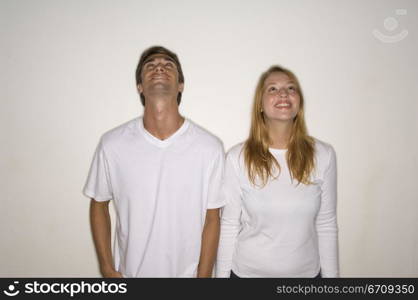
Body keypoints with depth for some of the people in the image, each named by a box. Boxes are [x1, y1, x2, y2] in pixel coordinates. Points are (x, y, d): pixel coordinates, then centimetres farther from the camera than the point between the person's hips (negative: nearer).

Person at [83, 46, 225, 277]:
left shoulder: (210, 147, -16)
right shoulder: (112, 144, -13)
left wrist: (204, 275, -5)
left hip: (187, 271, 0)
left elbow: (211, 219, -8)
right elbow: (99, 205, 0)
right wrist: (108, 269, -1)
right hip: (130, 271, 1)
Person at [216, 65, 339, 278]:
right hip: (247, 271, -1)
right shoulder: (237, 158, -14)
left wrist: (330, 274, 2)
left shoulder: (323, 155, -8)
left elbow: (326, 226, -2)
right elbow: (229, 227, -8)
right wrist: (222, 274, -4)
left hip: (306, 271, 2)